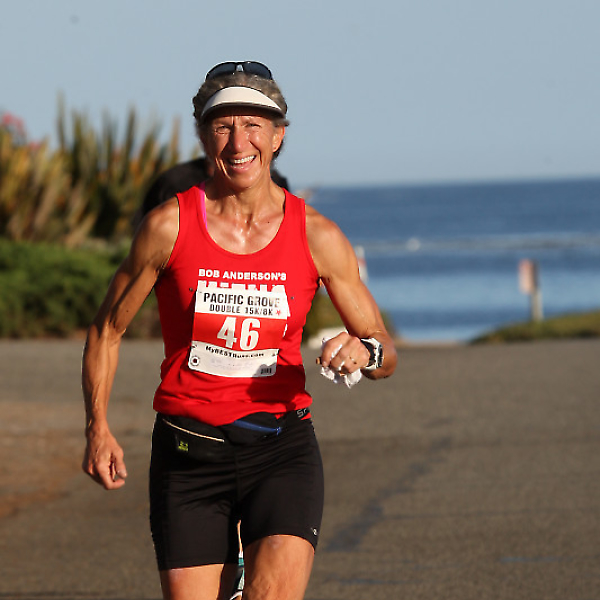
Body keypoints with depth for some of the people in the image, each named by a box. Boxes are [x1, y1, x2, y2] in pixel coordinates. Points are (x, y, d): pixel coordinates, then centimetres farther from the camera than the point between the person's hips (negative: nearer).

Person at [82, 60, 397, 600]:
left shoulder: (317, 236, -1)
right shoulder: (169, 226, -4)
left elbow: (386, 354, 6)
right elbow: (107, 329, 8)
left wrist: (364, 352, -18)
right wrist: (98, 429, -2)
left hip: (281, 449, 0)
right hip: (188, 451, 0)